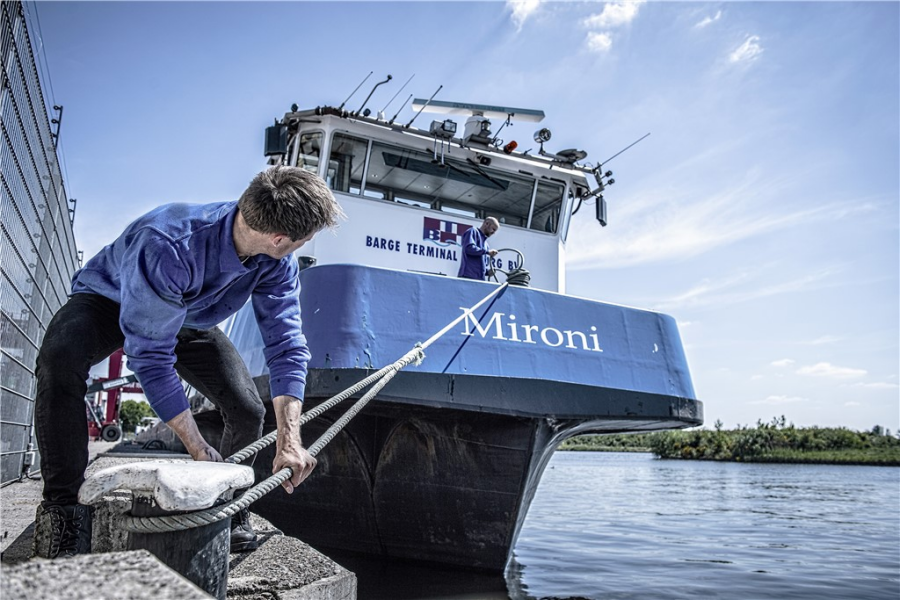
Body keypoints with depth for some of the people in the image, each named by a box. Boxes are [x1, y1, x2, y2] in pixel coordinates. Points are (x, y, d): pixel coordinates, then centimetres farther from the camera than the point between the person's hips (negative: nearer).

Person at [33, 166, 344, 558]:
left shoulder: (277, 264, -25)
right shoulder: (167, 246, -44)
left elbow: (286, 346, -25)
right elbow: (150, 358, -39)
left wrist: (289, 442, -34)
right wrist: (200, 451, -36)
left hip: (189, 319, 4)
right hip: (109, 301, -4)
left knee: (248, 410, -12)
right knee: (60, 358, -37)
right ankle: (67, 512, -26)